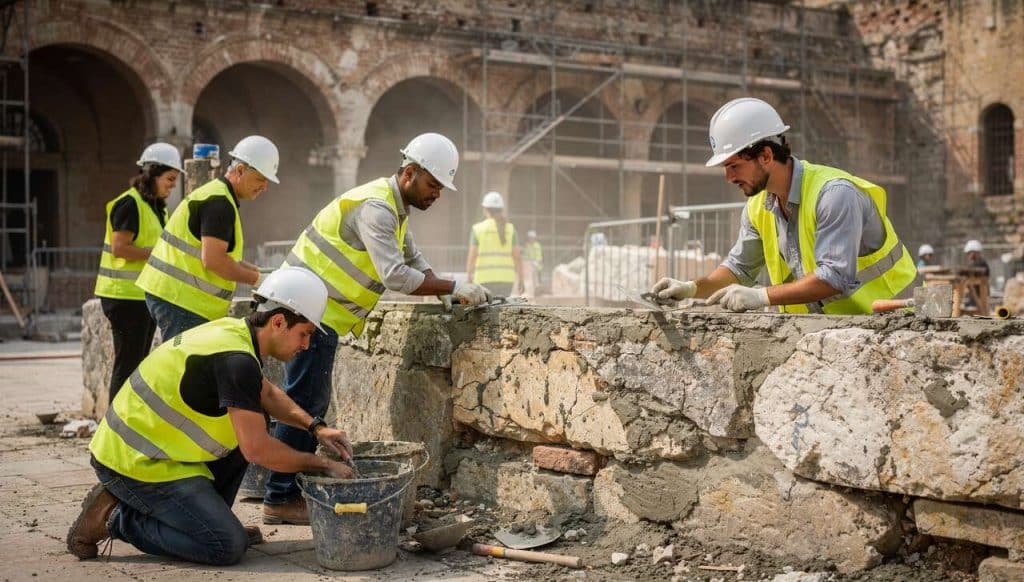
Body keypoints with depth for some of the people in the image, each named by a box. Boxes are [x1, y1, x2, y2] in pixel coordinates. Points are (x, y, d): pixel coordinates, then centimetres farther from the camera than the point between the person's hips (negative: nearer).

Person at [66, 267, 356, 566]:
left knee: (251, 424, 13)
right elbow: (257, 450, -24)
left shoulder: (234, 329, 5)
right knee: (228, 547, -14)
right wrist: (322, 465, -12)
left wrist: (315, 427, 9)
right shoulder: (236, 359, -24)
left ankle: (207, 519, 15)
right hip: (134, 463, -10)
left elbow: (267, 394, 23)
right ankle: (114, 517, -4)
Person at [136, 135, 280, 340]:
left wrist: (246, 268, 10)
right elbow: (212, 260, -23)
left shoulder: (214, 192, 18)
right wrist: (253, 278, -11)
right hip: (181, 299, -11)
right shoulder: (220, 202, -15)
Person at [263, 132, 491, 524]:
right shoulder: (376, 208, -20)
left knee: (313, 404, 13)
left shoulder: (394, 208, 13)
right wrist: (454, 287, -22)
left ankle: (295, 489, 20)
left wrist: (444, 292, 1)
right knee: (304, 404, -9)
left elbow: (412, 259, 19)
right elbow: (395, 275, -29)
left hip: (320, 314, 10)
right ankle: (279, 499, -5)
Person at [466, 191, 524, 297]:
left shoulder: (478, 229, -2)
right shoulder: (510, 229, 4)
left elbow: (471, 257, -6)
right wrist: (521, 281, 5)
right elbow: (517, 257, 0)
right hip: (506, 279, 3)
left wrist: (468, 281, -1)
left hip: (485, 279, -3)